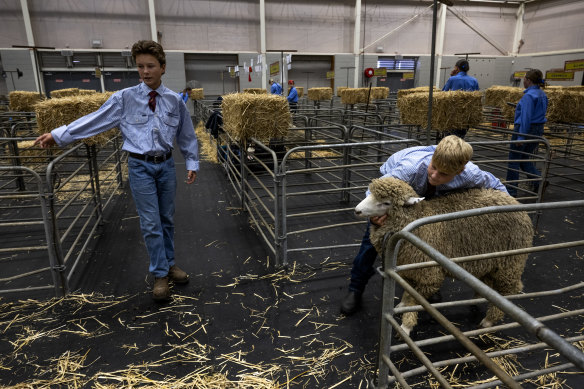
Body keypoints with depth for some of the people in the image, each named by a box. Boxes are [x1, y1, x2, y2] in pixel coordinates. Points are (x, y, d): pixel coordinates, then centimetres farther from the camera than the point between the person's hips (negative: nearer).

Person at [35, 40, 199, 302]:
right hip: (140, 166, -2)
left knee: (167, 219, 13)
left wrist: (192, 163, 7)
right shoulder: (124, 98, -4)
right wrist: (59, 135, -2)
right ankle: (160, 275, 14)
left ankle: (169, 263, 31)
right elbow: (95, 120, -1)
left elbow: (187, 135, 9)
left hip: (166, 165, 2)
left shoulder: (175, 100, 1)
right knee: (150, 224, 0)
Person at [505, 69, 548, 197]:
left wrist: (521, 137, -20)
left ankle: (511, 191, 7)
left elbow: (526, 117, -21)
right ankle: (539, 180, 6)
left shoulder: (529, 95, -17)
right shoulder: (543, 95, 11)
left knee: (514, 160, 2)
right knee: (525, 159, 20)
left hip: (525, 129, -9)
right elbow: (540, 113, 16)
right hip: (538, 130, 9)